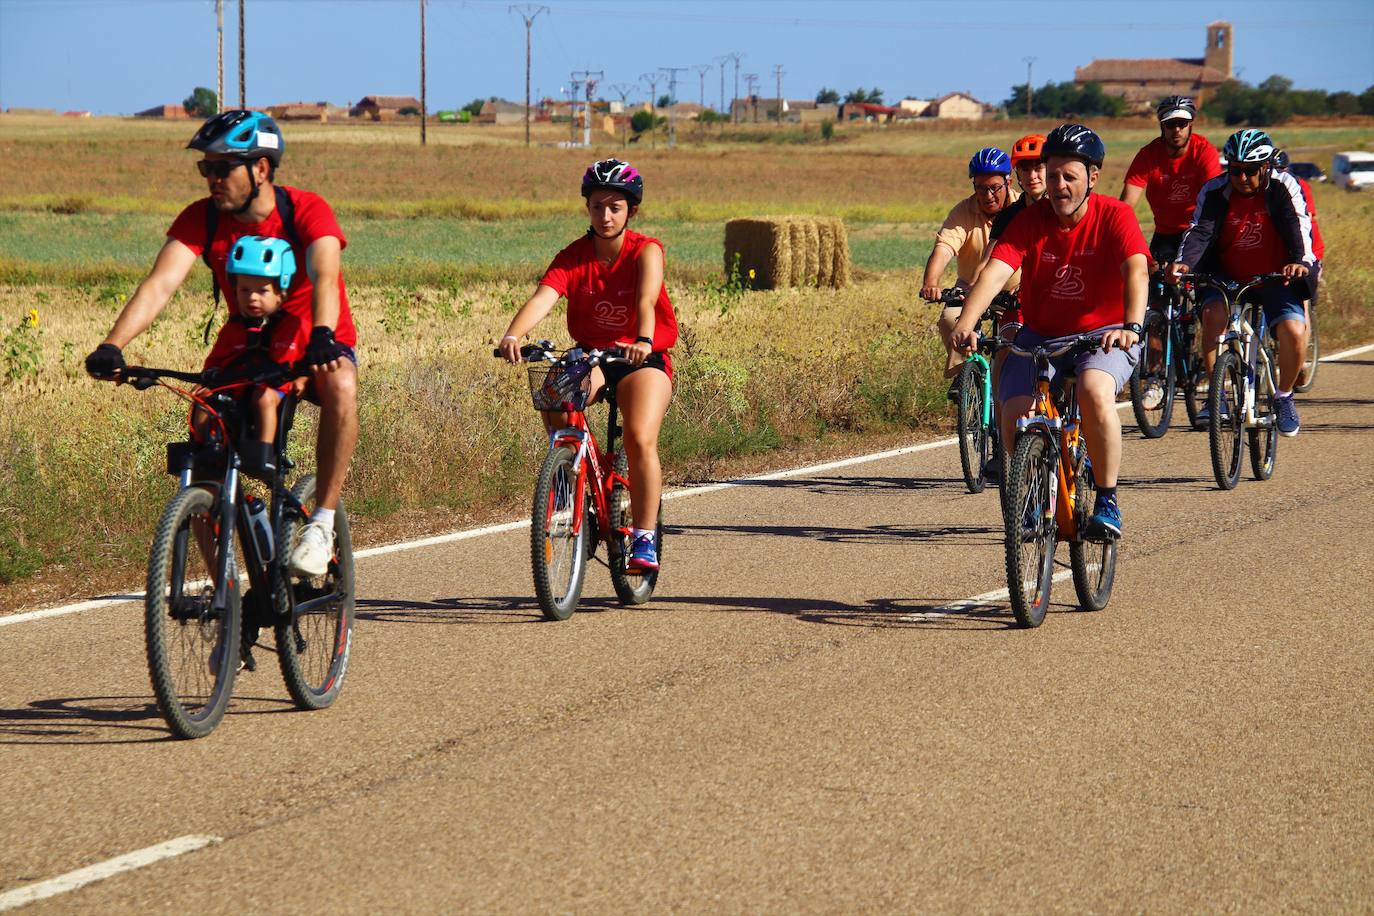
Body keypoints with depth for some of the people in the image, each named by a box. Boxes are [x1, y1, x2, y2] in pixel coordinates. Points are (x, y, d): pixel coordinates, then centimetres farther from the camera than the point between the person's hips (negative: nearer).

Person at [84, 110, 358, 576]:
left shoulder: (306, 211, -20)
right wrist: (112, 346, -41)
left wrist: (322, 337, -58)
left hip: (315, 345, -3)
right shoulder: (202, 218, -12)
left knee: (340, 387, -37)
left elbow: (325, 276, -38)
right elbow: (160, 283, -25)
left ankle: (322, 521, -23)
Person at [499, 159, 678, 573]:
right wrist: (513, 335, -43)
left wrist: (644, 341, -51)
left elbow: (646, 298, -31)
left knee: (640, 440, -25)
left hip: (643, 359, -2)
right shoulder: (573, 257, -6)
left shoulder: (646, 251, -12)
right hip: (590, 354, 2)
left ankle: (644, 537, -13)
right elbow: (543, 298, -23)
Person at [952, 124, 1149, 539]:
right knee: (1015, 418, -18)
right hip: (1040, 335, 3)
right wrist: (966, 322, -38)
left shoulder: (1114, 216, -12)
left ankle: (1107, 502, -17)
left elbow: (1137, 271, -27)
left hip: (1103, 334, -3)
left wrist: (1131, 326, -46)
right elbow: (996, 270, -21)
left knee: (1094, 392, -34)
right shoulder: (1030, 220, -7)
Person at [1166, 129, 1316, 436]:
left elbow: (1299, 226, -25)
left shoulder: (1283, 187, -12)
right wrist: (1184, 262, -40)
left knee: (1293, 331, -24)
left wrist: (1301, 261, -45)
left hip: (1275, 277, -1)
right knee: (1213, 313, -30)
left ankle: (1284, 396, 4)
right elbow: (1199, 231, -19)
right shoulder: (1214, 192, -8)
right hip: (1228, 277, 1)